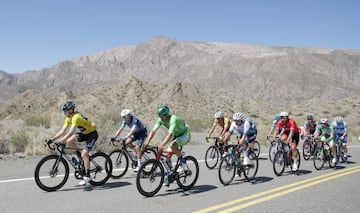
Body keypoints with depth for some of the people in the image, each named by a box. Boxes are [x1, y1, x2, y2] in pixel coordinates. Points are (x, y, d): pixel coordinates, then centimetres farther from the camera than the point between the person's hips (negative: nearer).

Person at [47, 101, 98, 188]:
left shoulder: (76, 116, -27)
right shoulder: (68, 118, 1)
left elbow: (71, 132, -36)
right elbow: (62, 131, 0)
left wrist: (61, 141, -42)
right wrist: (52, 139, -8)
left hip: (92, 133, -9)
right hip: (84, 133, 9)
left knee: (84, 154, -17)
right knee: (69, 142, -5)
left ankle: (87, 177, -10)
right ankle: (80, 159, 10)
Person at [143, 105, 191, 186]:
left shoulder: (173, 119, -35)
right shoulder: (161, 120, -13)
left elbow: (170, 134, -46)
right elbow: (153, 131, -17)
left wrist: (161, 145, -54)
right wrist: (147, 142, -30)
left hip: (185, 135, -7)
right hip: (176, 135, 7)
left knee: (172, 145, -33)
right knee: (168, 155, -4)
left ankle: (183, 162, -11)